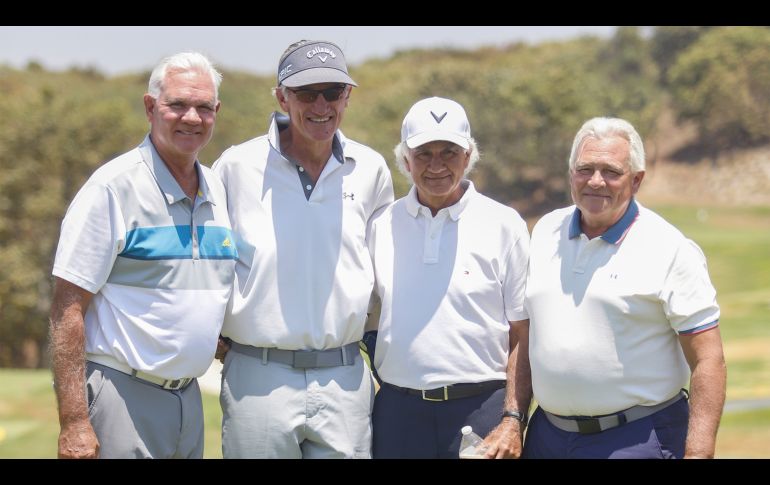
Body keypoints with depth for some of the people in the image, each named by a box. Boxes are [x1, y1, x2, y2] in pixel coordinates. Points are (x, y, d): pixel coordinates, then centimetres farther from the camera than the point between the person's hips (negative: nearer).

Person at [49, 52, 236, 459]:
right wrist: (73, 423, -19)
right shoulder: (113, 187, -10)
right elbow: (67, 309, -14)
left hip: (188, 396, 7)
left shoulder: (218, 191, 10)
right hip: (121, 395, -6)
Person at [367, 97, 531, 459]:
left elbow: (523, 336, 0)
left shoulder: (505, 225, 1)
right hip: (398, 410, 2)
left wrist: (513, 421, -8)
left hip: (481, 408, -2)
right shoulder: (382, 225, 8)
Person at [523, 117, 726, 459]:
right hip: (547, 436, 5)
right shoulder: (546, 232, 8)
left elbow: (707, 360, -11)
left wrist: (698, 452, -18)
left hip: (637, 439, -5)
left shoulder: (670, 250, -8)